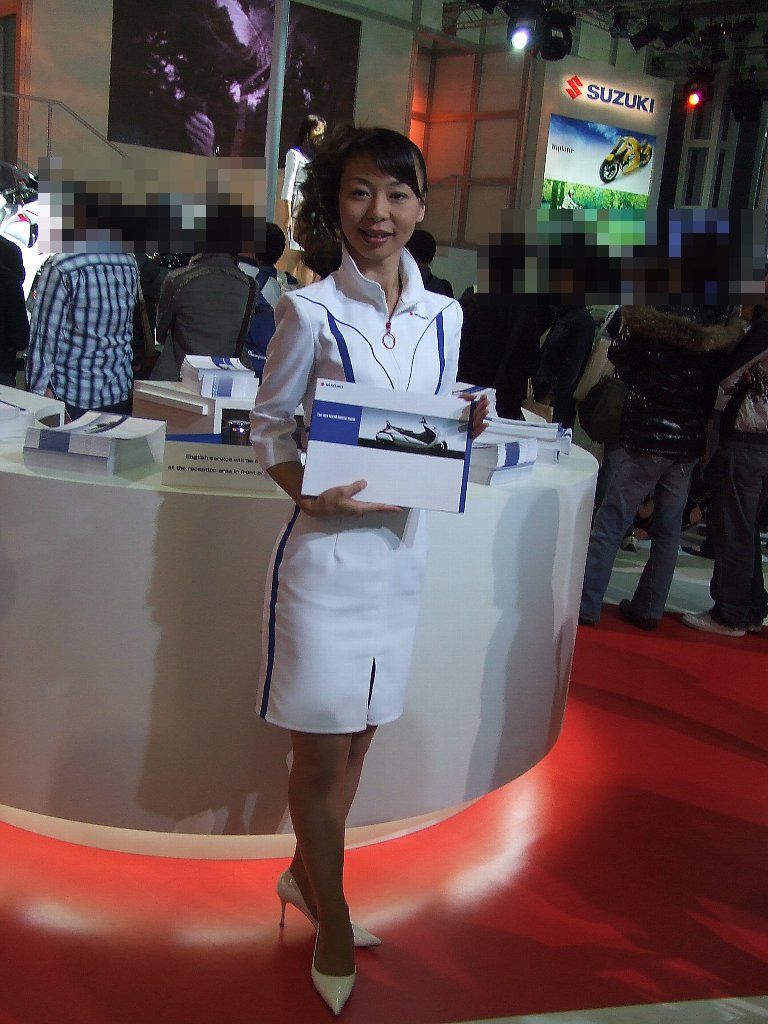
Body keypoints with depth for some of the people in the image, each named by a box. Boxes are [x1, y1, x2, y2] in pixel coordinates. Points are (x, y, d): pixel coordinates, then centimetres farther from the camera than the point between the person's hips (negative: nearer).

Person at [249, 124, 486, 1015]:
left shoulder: (442, 316, 6)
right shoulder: (309, 312, -8)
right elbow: (268, 423, -3)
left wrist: (467, 429, -7)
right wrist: (311, 495, -20)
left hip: (402, 547, 5)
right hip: (327, 549, -5)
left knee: (358, 736, 17)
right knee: (320, 748, 5)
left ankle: (303, 875, 40)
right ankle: (333, 919, 26)